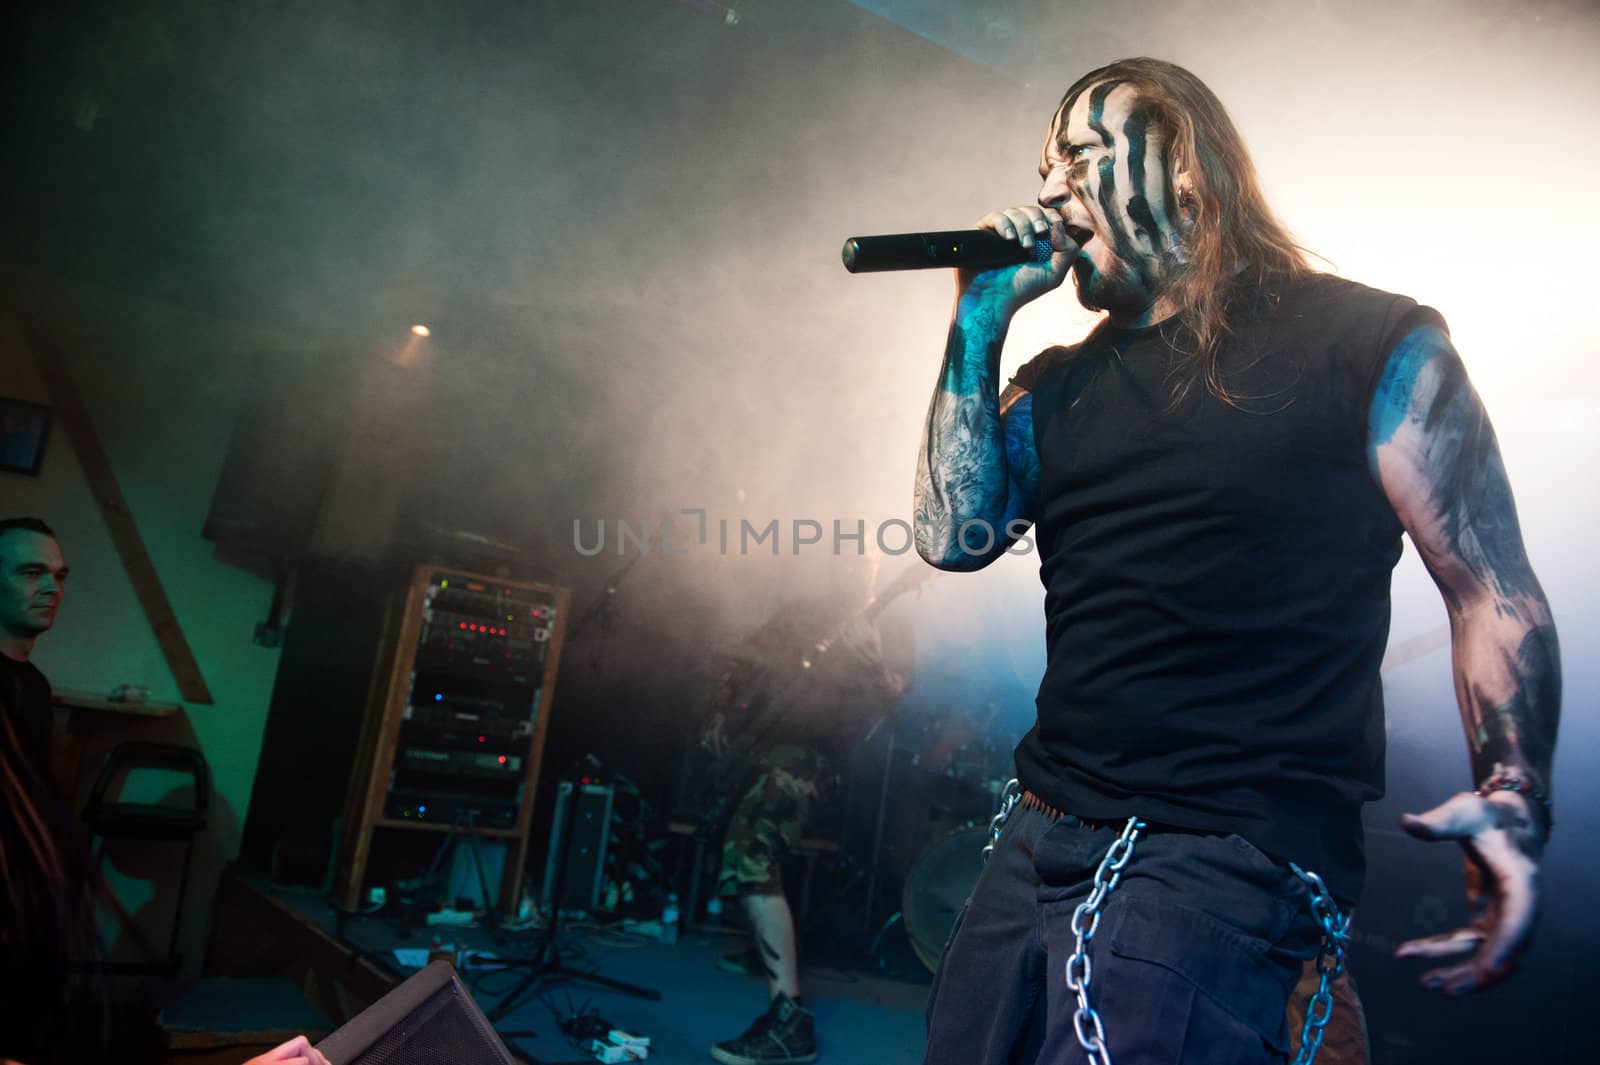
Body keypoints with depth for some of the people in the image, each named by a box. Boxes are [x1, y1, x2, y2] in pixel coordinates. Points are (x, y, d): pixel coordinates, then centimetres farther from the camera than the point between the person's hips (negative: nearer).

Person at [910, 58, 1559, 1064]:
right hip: (1042, 845, 6)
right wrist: (981, 322, 0)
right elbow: (956, 535, 0)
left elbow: (1493, 593, -1)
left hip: (1226, 860, -5)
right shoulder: (1058, 388, 14)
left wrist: (1514, 803, -14)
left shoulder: (1372, 344, -1)